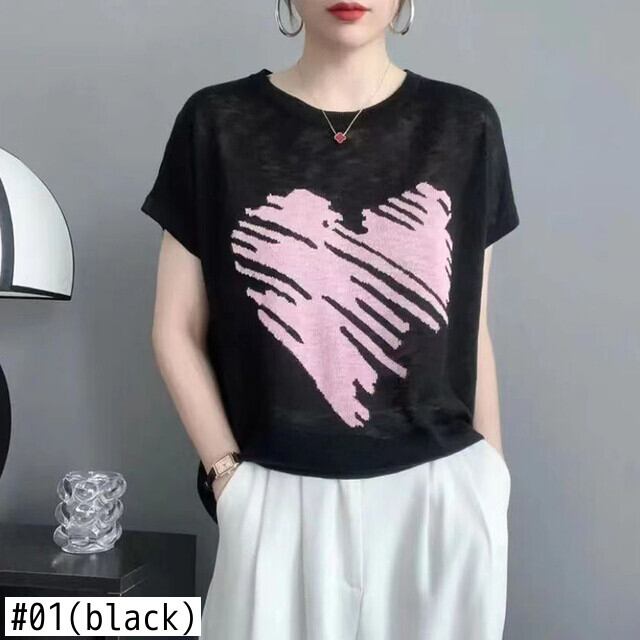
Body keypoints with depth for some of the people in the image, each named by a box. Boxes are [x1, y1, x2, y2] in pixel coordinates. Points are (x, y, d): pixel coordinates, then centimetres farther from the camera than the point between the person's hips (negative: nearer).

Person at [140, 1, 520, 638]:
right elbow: (177, 331, 1)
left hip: (441, 495, 2)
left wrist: (493, 485, 8)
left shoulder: (465, 126, 1)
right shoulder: (217, 123, -2)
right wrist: (229, 476, -6)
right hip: (279, 500, -1)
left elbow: (469, 330, 6)